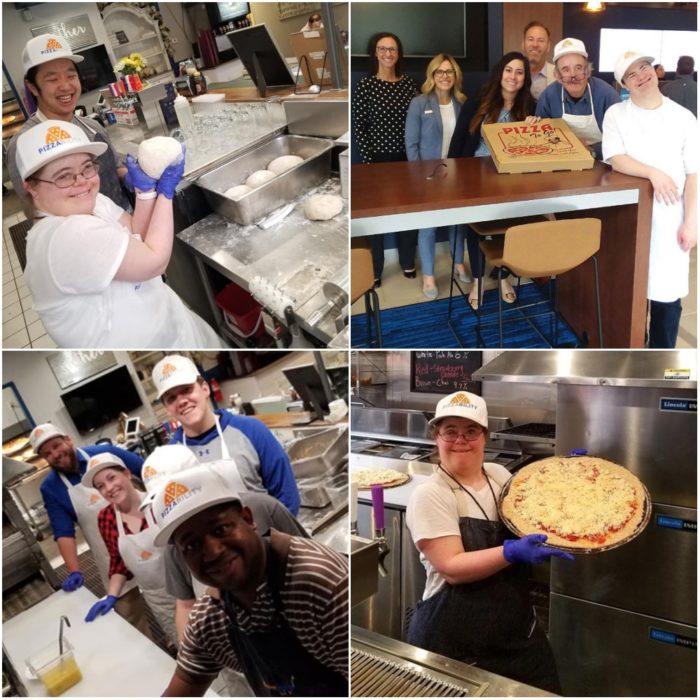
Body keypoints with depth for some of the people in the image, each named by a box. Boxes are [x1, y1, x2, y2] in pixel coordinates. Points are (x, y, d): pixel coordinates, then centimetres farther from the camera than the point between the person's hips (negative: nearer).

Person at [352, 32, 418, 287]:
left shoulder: (409, 83, 5)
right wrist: (369, 162, -11)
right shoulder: (364, 86, -6)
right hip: (378, 158, -3)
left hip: (406, 156, 3)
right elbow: (358, 128, -7)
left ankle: (408, 262, 28)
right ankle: (374, 270, 15)